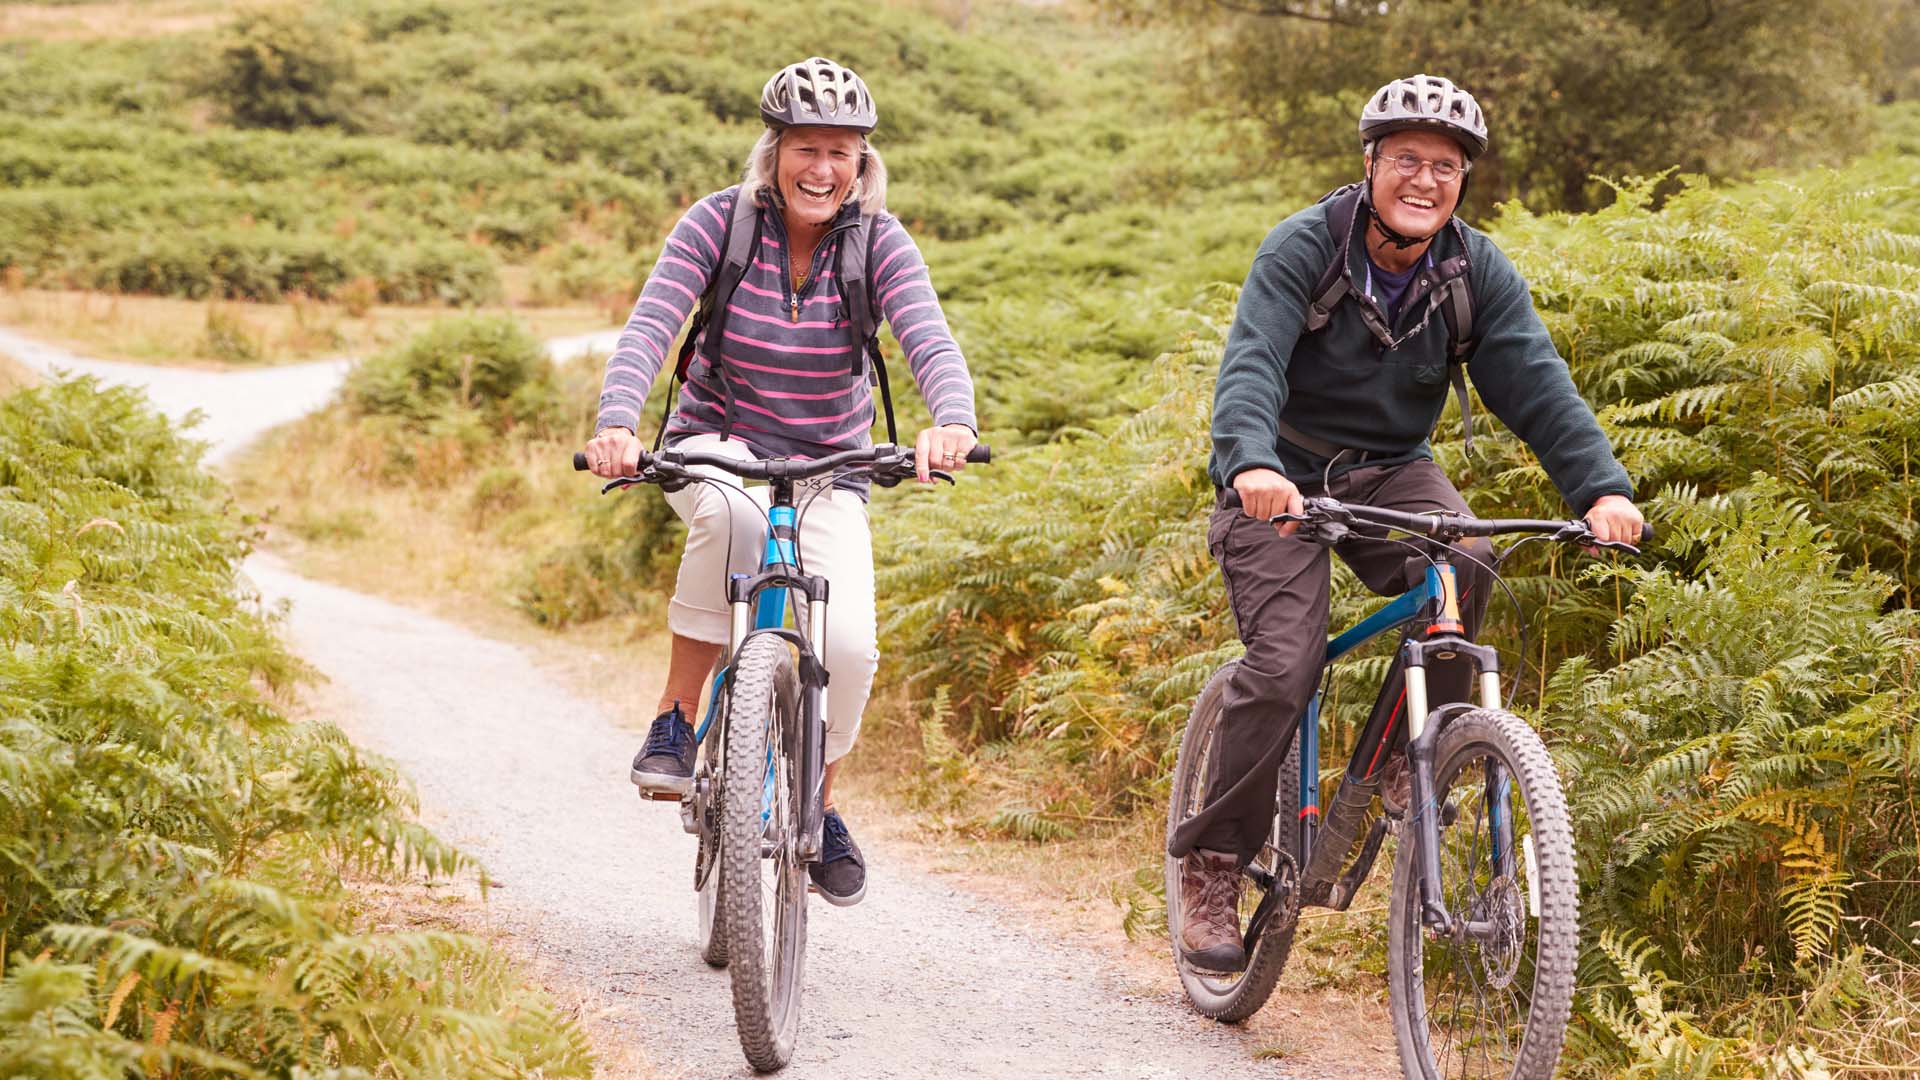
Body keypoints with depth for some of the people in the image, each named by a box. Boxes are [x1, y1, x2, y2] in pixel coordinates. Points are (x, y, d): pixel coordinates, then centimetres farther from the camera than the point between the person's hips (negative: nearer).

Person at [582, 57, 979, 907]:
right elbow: (649, 327, -23)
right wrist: (616, 423, -43)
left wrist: (952, 422, -49)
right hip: (716, 446, -1)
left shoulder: (879, 243, -11)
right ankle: (675, 720, -22)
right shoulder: (720, 221, -13)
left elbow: (929, 341, -26)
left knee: (849, 647, -19)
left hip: (826, 470, 1)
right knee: (732, 515, -39)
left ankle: (817, 804, 12)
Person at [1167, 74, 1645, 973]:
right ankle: (1211, 863, -2)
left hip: (1389, 469, 3)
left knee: (1462, 567, -29)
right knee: (1283, 669, -19)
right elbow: (1250, 362, -30)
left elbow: (1536, 382, -16)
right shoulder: (1303, 248, -17)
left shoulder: (1477, 272, -7)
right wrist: (1251, 463, -50)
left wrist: (1602, 489, -33)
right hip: (1279, 479, -3)